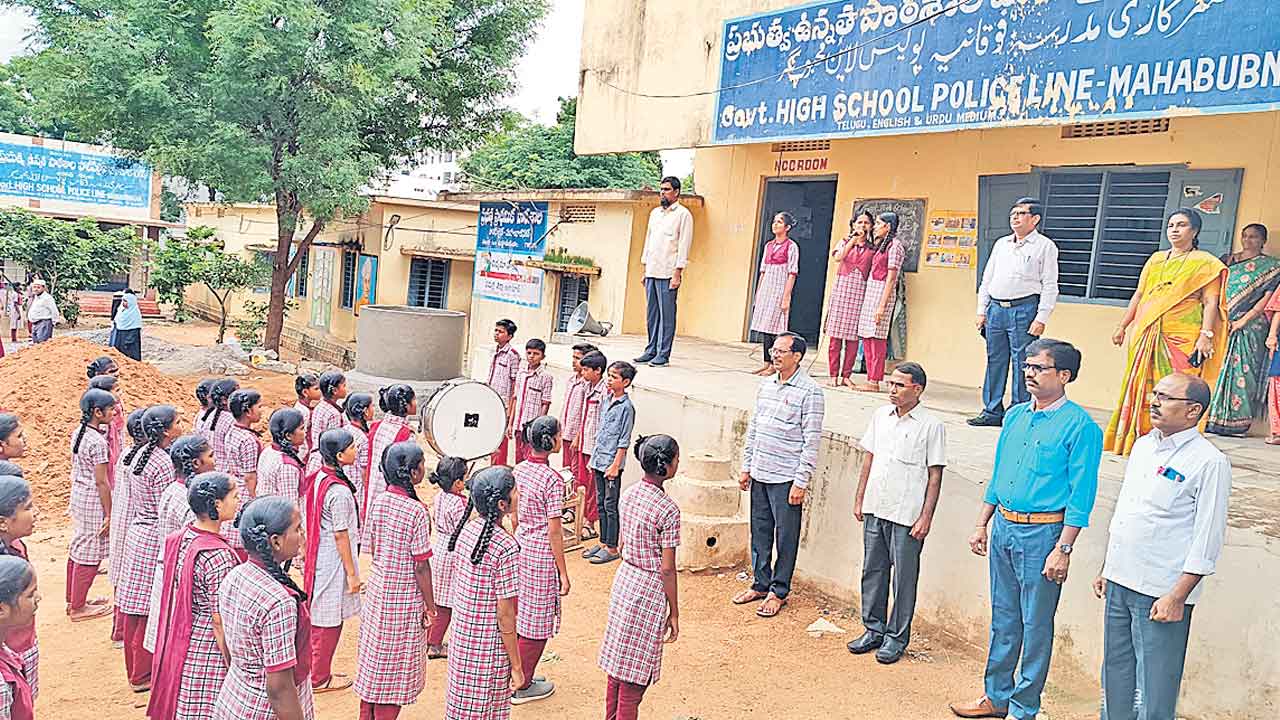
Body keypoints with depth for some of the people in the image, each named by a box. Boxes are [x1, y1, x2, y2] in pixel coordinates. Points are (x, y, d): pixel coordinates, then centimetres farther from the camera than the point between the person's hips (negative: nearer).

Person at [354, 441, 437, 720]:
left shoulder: (378, 501, -2)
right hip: (406, 598, -7)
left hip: (377, 590, 7)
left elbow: (372, 548, 8)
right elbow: (421, 566, -17)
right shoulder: (417, 511, -22)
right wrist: (430, 606, -8)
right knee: (396, 669, 8)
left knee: (373, 662, 19)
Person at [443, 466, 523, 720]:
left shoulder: (466, 530, -2)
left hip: (461, 639, 7)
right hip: (490, 648, -7)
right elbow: (505, 614, -20)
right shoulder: (507, 548, -24)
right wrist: (516, 666, -12)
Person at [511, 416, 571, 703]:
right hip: (542, 555, -8)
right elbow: (554, 532, -19)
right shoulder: (552, 480, -21)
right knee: (537, 624, 7)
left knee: (519, 616, 20)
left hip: (520, 548, 8)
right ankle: (522, 687, 19)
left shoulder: (519, 470, 1)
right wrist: (563, 573, -12)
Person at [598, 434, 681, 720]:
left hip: (624, 578, 8)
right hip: (649, 588, -8)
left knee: (618, 661, 20)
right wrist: (674, 613, -9)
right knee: (635, 674, 5)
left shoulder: (630, 493, 0)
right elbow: (667, 569, -18)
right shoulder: (668, 509, -22)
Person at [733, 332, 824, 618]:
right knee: (760, 532, 15)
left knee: (786, 537, 4)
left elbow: (812, 441, -13)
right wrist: (746, 467, 14)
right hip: (759, 476, 7)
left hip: (786, 478, -7)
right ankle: (760, 584, 28)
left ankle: (778, 592, 15)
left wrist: (801, 482, -15)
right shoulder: (766, 387, 10)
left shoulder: (810, 392, -11)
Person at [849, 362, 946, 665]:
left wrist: (926, 517, -11)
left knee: (904, 578, 4)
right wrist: (859, 499, 13)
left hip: (907, 515, -5)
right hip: (875, 509, 6)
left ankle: (897, 637, 16)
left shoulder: (931, 425, -8)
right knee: (873, 571, 13)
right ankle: (874, 630, 26)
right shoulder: (881, 416, 8)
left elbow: (935, 476, -8)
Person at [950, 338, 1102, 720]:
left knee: (1035, 625, 4)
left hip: (1042, 534, -7)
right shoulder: (1015, 416, 9)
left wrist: (1063, 550, -17)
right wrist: (982, 525, 15)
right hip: (1004, 527, 7)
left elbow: (1081, 496, -14)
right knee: (1003, 618, 16)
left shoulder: (1080, 426, -11)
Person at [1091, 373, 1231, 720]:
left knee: (1154, 684, 1)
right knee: (1115, 672, 17)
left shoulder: (1210, 462, -12)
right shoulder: (1143, 446, 11)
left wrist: (1178, 596, -17)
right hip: (1119, 582, 7)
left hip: (1162, 592, -7)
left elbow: (1207, 539, -14)